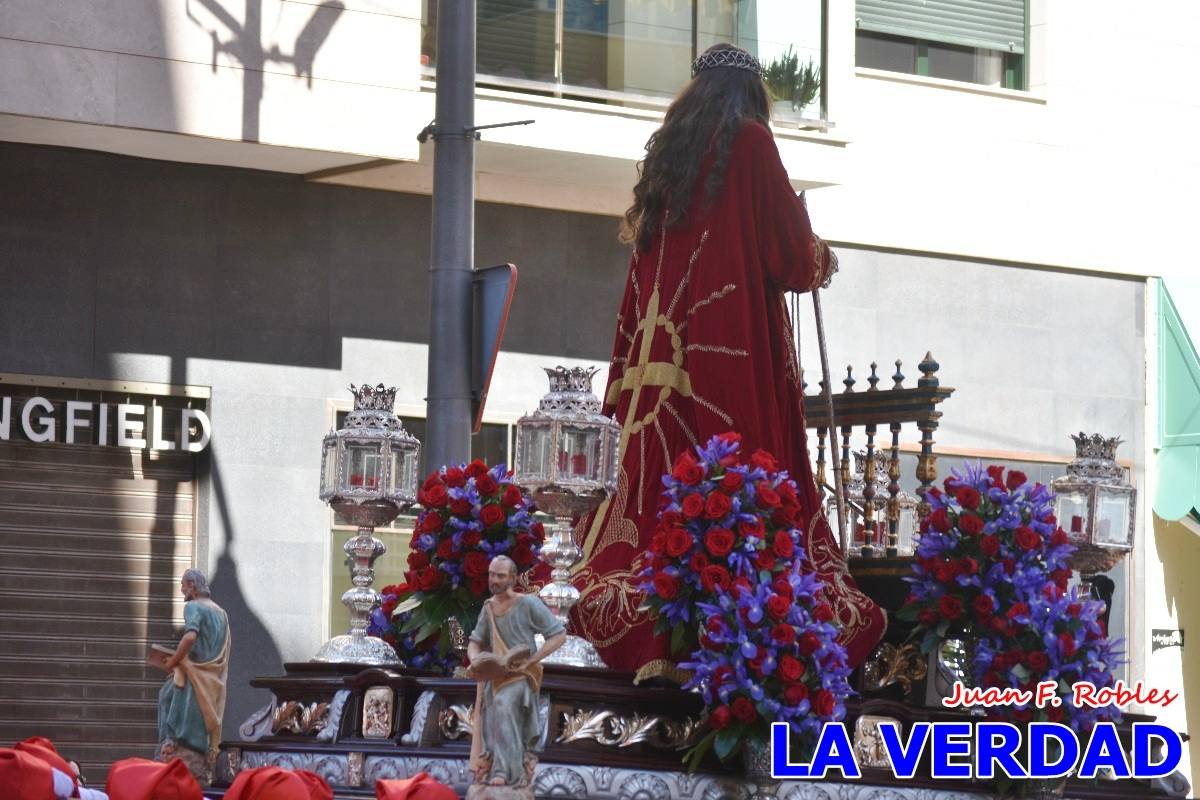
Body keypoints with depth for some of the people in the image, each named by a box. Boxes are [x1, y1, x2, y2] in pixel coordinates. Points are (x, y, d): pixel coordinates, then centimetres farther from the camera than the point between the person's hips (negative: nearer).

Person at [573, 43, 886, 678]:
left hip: (664, 336, 6)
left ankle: (652, 634, -4)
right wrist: (821, 262, 18)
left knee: (668, 477, 3)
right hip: (736, 340, -6)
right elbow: (788, 245, -3)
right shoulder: (749, 140, -1)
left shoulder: (667, 149, 18)